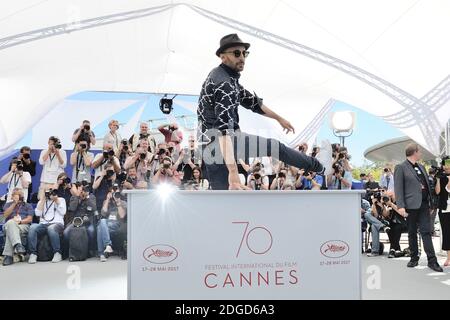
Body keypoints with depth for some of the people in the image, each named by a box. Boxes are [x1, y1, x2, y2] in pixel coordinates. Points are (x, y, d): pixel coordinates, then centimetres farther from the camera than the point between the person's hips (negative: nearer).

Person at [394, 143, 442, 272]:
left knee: (426, 232, 0)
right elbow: (398, 188, -10)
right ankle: (414, 258, 19)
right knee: (412, 233, 7)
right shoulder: (401, 168, -5)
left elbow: (427, 185, 19)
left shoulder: (421, 167, 17)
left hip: (424, 204, 5)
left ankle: (432, 260, 0)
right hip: (411, 205, -5)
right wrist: (400, 206, -18)